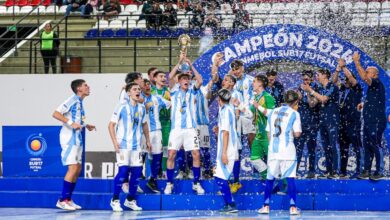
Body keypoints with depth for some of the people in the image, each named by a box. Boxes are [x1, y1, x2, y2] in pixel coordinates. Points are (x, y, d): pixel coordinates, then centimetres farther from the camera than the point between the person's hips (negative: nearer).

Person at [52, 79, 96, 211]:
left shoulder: (79, 102, 15)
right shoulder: (72, 100, -12)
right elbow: (56, 114, -20)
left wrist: (86, 125, 16)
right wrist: (71, 123, -26)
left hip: (77, 138, 10)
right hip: (69, 137, -10)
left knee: (78, 169, 10)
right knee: (73, 168, -13)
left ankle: (68, 199, 14)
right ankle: (62, 200, -10)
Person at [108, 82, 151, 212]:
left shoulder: (142, 108, 8)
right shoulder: (122, 107, -7)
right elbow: (111, 125, -6)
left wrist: (148, 141, 21)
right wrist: (115, 142, -14)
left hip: (136, 146, 5)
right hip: (123, 145, -5)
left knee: (137, 172, 3)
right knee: (123, 171, -13)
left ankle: (130, 200, 17)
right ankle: (115, 200, -1)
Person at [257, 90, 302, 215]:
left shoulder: (273, 112, 12)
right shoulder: (294, 114, -2)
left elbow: (269, 133, 15)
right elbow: (297, 134, -9)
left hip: (273, 149, 4)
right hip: (287, 150, -4)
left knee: (270, 178, 11)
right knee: (290, 178, -2)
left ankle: (266, 206, 11)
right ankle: (293, 207, -7)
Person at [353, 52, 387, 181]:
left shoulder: (377, 84, -9)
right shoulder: (371, 87, 19)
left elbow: (363, 77, -26)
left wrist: (357, 62, -21)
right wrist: (364, 104, 15)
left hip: (376, 122, -10)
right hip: (368, 121, 10)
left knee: (376, 146, -7)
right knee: (367, 146, 10)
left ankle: (378, 172, -4)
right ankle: (367, 171, 14)